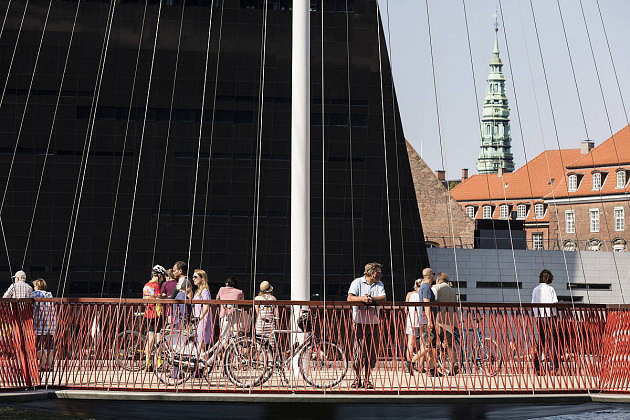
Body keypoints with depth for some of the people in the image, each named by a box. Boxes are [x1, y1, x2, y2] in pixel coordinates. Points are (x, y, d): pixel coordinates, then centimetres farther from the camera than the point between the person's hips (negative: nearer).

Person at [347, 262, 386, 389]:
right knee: (360, 351, -5)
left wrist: (370, 298, -17)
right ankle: (357, 379, 10)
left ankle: (367, 380, 15)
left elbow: (383, 298, -3)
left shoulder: (379, 284, 13)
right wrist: (362, 299, -26)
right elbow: (350, 298, -10)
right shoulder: (357, 282, 2)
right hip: (359, 321, -4)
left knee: (372, 352, 4)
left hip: (373, 322, 4)